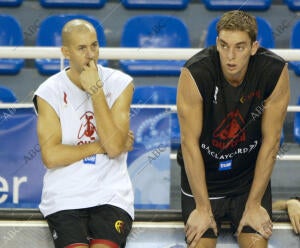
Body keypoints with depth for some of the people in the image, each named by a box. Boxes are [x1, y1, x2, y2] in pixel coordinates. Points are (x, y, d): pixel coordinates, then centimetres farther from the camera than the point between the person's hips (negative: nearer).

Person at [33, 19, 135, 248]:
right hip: (64, 197, 0)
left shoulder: (120, 84, 1)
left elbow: (114, 147, -11)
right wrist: (101, 146, -7)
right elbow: (51, 156, -9)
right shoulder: (49, 92, 0)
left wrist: (96, 92, -13)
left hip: (111, 195, 0)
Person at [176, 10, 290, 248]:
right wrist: (203, 208, -16)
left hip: (251, 172, 1)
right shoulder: (195, 73, -25)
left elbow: (270, 141, -12)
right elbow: (190, 142, -18)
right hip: (203, 171, -1)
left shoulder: (276, 72, -20)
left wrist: (254, 204, -9)